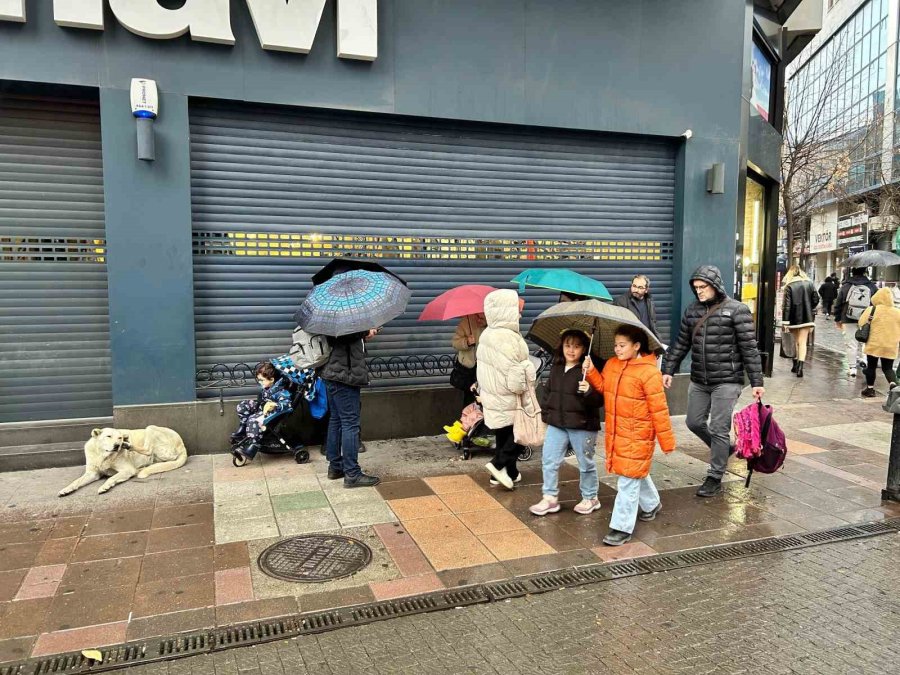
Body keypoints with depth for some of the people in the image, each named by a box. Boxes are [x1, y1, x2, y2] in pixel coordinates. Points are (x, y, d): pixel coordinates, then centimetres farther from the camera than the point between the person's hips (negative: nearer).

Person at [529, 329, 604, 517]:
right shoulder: (556, 368, 7)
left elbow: (599, 400, -15)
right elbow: (547, 390, 18)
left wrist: (589, 392, -34)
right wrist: (545, 412, 11)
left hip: (582, 425, -5)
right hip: (556, 424, 5)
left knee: (586, 464, 11)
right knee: (549, 461, 6)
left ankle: (590, 498, 29)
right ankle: (550, 498, 18)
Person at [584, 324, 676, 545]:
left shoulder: (649, 373, -18)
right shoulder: (611, 365, 3)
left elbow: (659, 409, -15)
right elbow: (602, 386, 15)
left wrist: (667, 441, -12)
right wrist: (591, 371, -4)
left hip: (637, 436, -7)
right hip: (615, 433, 7)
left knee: (629, 479, -4)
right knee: (637, 473, 25)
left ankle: (622, 527, 4)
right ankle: (651, 504, 48)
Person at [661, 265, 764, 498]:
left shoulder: (736, 310, -8)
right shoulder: (692, 311, 8)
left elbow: (749, 348, -9)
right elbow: (681, 344, 14)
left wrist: (756, 382, -11)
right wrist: (668, 369, 8)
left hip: (726, 381, -6)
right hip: (699, 381, 6)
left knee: (718, 429, -2)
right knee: (694, 422, 12)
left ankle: (715, 478, 11)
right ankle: (724, 449, 38)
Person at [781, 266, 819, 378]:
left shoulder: (789, 286, -8)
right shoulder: (809, 283, 0)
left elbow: (786, 305, -12)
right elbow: (815, 300, 3)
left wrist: (785, 321, -11)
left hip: (794, 318, -1)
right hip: (806, 317, 1)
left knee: (796, 341, 16)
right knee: (802, 342, -1)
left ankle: (796, 365, 23)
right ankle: (800, 366, -16)